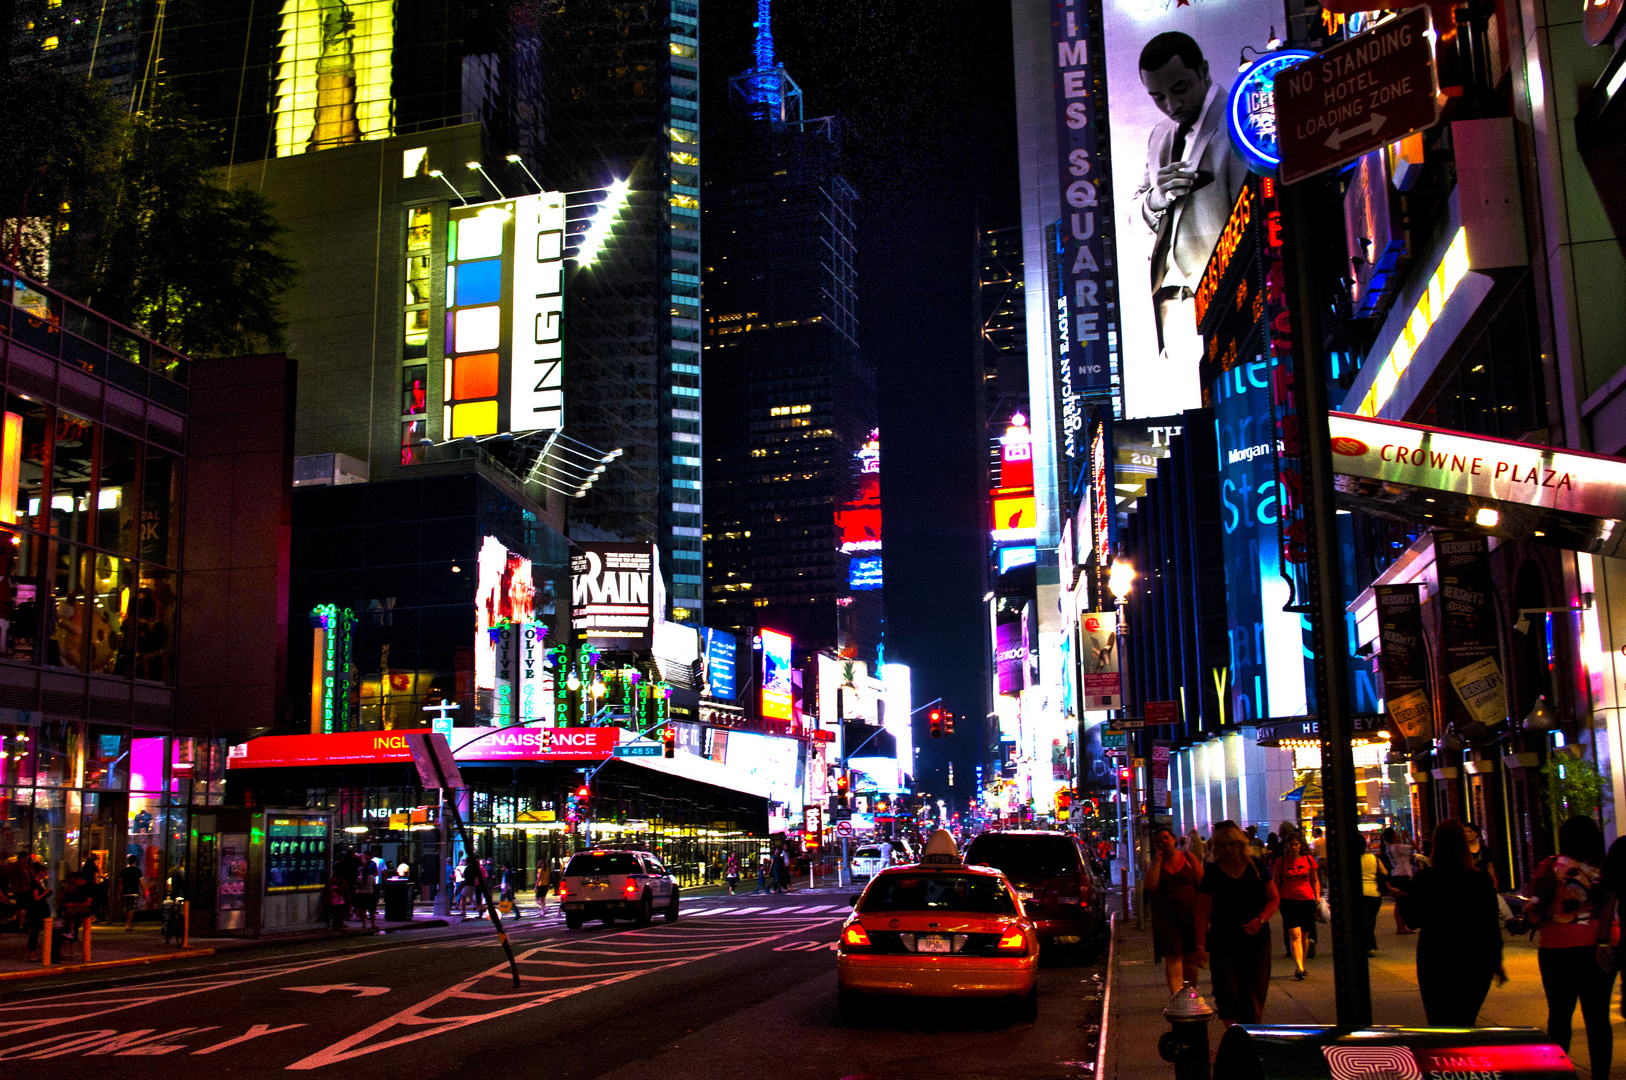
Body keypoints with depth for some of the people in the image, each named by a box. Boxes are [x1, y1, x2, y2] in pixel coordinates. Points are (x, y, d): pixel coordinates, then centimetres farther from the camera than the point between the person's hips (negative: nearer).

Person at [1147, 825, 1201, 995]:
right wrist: (1158, 861, -8)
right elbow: (1150, 886, -9)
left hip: (1189, 912, 0)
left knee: (1190, 957, 8)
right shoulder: (1156, 862, 6)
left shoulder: (1189, 858, 3)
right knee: (1172, 957, -8)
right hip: (1166, 915, 0)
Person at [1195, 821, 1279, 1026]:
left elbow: (1274, 898, 10)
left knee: (1254, 993, 1)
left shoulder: (1256, 867, 4)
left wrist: (1261, 919, -9)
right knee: (1226, 991, -12)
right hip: (1223, 942, -1)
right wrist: (1200, 945, -6)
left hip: (1257, 941, 1)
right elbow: (1203, 912, 0)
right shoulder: (1212, 873, -1)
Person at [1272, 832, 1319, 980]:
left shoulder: (1308, 859, 4)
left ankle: (1301, 967, 25)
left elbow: (1315, 880, 14)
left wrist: (1317, 897, 4)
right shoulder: (1281, 861, 0)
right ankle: (1298, 968, -21)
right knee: (1294, 934, -15)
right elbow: (1276, 882, 6)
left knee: (1304, 935, 11)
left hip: (1307, 900, 3)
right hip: (1288, 900, -3)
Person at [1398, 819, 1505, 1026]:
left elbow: (1412, 920, -2)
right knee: (1465, 1024, 14)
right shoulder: (1480, 879, -6)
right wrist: (1496, 961, 10)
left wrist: (1401, 898, 16)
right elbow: (1493, 925, 0)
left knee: (1440, 1025, 6)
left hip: (1435, 963, -2)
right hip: (1475, 963, 2)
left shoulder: (1423, 879, -10)